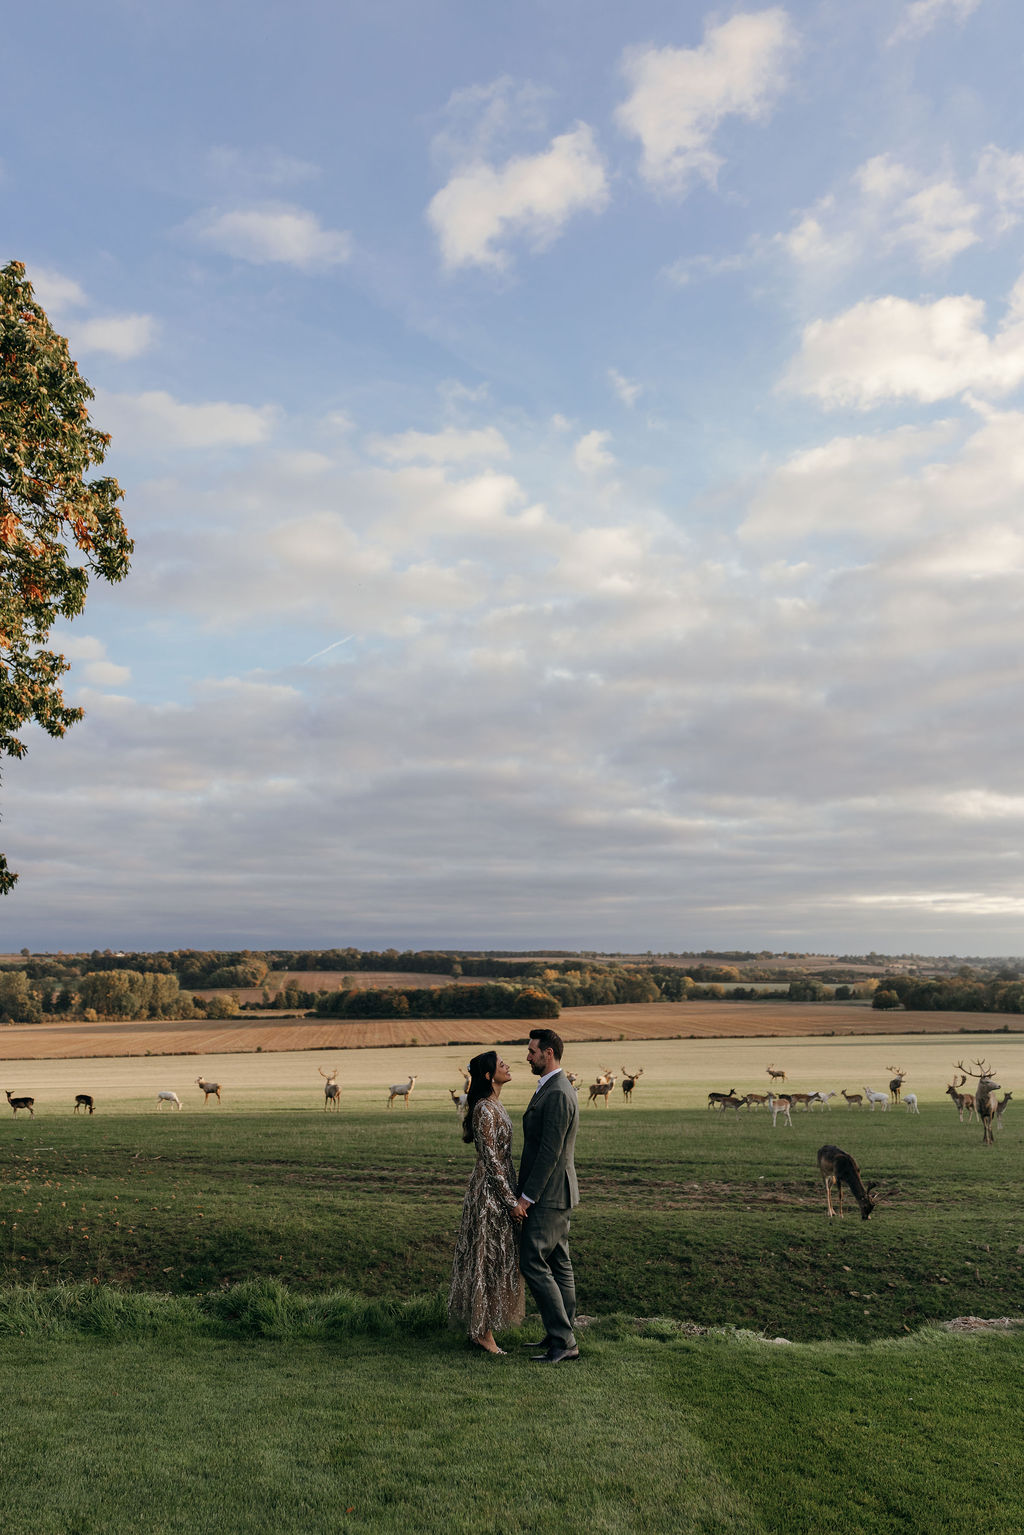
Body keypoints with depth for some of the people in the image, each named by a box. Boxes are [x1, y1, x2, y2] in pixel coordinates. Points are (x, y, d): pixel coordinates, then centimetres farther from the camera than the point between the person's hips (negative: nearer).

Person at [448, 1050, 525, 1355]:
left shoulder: (494, 1105, 10)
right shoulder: (486, 1110, -19)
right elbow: (491, 1159, -20)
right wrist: (512, 1201, -18)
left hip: (499, 1188, 10)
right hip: (491, 1190, -10)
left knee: (494, 1258, 15)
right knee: (490, 1259, -1)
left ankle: (480, 1328, 24)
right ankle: (483, 1332, 9)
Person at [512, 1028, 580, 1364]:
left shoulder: (557, 1095, -21)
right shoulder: (558, 1088, 13)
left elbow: (550, 1152, -23)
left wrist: (527, 1197, -18)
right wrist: (529, 1191, 19)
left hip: (548, 1196, -10)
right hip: (556, 1194, 10)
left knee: (534, 1264, -7)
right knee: (559, 1265, 14)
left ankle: (563, 1341, -1)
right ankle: (561, 1335, 21)